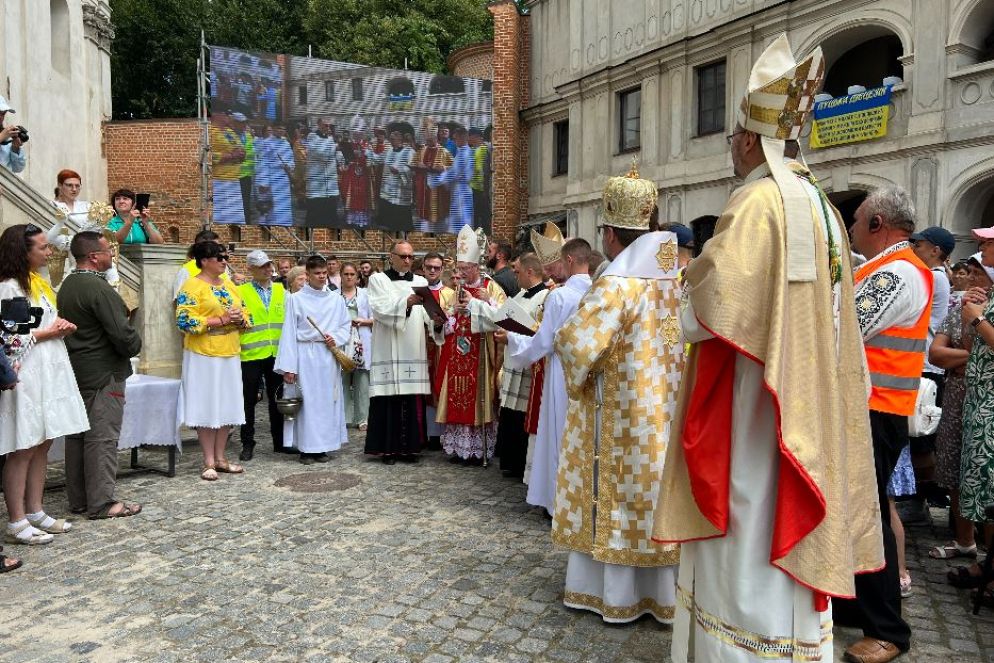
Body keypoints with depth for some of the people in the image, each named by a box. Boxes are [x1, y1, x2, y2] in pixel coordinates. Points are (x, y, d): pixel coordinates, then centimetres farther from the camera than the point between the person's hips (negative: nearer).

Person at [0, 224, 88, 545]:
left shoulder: (39, 282, 13)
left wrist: (61, 326, 5)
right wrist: (45, 333, -14)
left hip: (49, 373, 9)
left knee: (42, 445, 13)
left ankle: (35, 512, 23)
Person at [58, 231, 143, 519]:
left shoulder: (66, 286, 11)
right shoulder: (99, 288, -18)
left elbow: (69, 327, 15)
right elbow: (122, 334, -22)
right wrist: (135, 344, -1)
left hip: (75, 373, 9)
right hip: (103, 375, -9)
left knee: (77, 436, 13)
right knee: (102, 438, -4)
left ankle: (78, 500, 22)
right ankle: (101, 503, 1)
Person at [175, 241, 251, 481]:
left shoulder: (229, 285, 14)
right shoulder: (192, 286, -7)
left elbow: (246, 316, 16)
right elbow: (185, 321, -17)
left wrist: (240, 320, -8)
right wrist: (222, 320, -19)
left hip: (230, 355, 7)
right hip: (203, 356, -6)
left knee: (227, 407, 9)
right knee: (206, 408, -1)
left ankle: (220, 458, 20)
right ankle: (209, 462, 8)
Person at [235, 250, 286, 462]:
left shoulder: (280, 290, 10)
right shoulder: (240, 291, -2)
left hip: (277, 354, 3)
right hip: (251, 354, -3)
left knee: (277, 399, 11)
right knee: (249, 400, 5)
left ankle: (279, 441, 22)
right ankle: (248, 444, 17)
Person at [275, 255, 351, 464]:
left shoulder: (336, 300, 8)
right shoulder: (296, 299, 1)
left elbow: (347, 325, 13)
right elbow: (289, 333, -2)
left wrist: (336, 338, -9)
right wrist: (289, 366, -7)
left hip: (329, 356, 3)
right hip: (306, 355, -3)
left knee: (327, 399, 5)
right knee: (307, 400, -1)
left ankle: (322, 446, 14)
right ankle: (306, 448, 7)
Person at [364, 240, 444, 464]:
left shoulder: (421, 282, 14)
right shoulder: (377, 280, 5)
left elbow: (427, 313, 1)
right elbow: (379, 309, -12)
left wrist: (436, 321, -22)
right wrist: (407, 302, -27)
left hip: (414, 351, 3)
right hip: (388, 351, -3)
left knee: (413, 402, 3)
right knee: (389, 401, -3)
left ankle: (409, 447, 13)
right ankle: (388, 448, 6)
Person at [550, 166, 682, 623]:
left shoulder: (617, 283, -17)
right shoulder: (675, 277, 4)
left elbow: (575, 341, -23)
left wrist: (578, 378, -4)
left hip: (621, 409, -6)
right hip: (665, 407, 6)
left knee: (620, 491, 6)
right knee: (655, 487, 15)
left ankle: (619, 593, 19)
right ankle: (661, 588, 27)